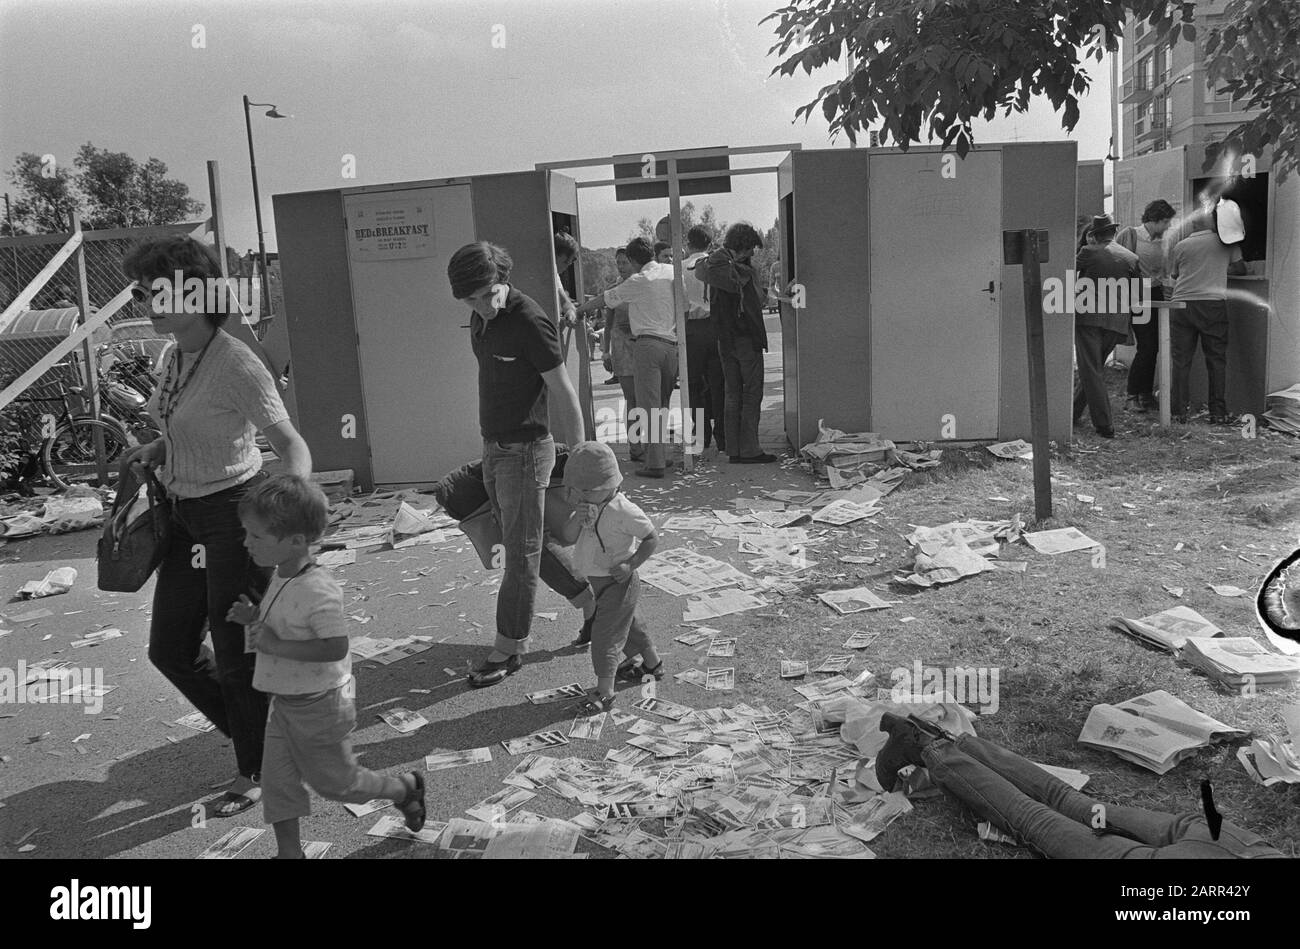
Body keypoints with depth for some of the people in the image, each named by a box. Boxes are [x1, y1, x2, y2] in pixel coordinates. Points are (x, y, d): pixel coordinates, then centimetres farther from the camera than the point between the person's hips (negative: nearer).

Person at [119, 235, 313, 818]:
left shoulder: (236, 365, -21)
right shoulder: (178, 356, 4)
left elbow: (292, 446, -27)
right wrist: (152, 453, 2)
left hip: (235, 512, -9)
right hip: (186, 514, 9)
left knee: (235, 652, 4)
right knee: (171, 647, 15)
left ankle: (256, 771, 27)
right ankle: (249, 733, 37)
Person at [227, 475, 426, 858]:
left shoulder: (317, 590, -30)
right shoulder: (283, 577, 1)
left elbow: (335, 646, -33)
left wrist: (276, 645, -29)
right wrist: (253, 617, -1)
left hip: (319, 705, -8)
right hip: (285, 701, 9)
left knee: (334, 780, 11)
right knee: (276, 781, 11)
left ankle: (406, 787, 32)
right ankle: (289, 852, 25)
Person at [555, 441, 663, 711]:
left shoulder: (623, 511, -23)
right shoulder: (588, 506, 0)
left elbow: (651, 538, -15)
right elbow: (569, 537, -4)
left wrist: (631, 564, -23)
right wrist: (577, 519, -23)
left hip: (619, 583, -9)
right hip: (598, 581, 9)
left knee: (606, 634, -10)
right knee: (629, 624, 25)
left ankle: (603, 693, -5)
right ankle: (652, 663, 47)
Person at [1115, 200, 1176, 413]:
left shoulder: (1163, 243, 13)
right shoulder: (1130, 235, -5)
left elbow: (1165, 273, 19)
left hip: (1156, 294, 6)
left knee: (1153, 347, 5)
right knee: (1146, 347, -11)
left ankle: (1147, 395, 15)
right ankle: (1131, 396, 0)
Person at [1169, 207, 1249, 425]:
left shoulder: (1181, 246, 10)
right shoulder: (1226, 243, 10)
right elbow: (1241, 268, 19)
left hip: (1182, 305, 1)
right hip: (1213, 304, -1)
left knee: (1180, 361, 3)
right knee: (1216, 360, 4)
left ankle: (1178, 412, 3)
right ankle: (1218, 413, 3)